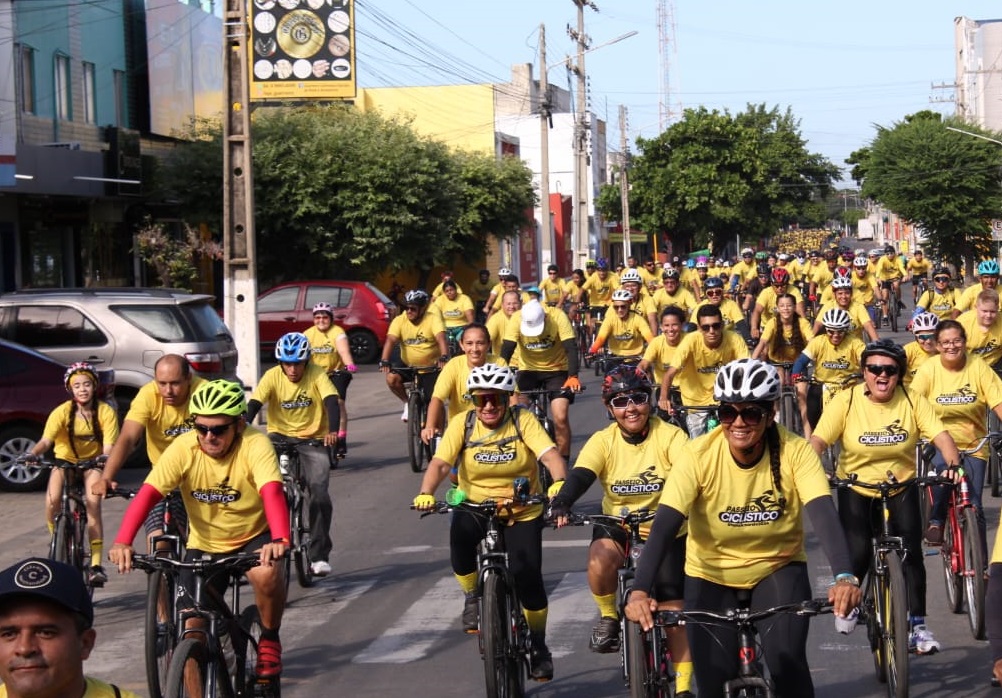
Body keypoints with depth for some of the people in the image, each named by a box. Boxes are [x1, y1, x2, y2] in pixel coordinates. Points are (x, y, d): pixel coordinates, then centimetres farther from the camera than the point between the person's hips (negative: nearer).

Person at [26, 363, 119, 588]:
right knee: (52, 502, -26)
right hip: (64, 461, 1)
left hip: (92, 463, -1)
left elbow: (108, 447, -22)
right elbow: (46, 440, -27)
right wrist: (33, 453, -49)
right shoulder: (62, 412, -16)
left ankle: (96, 563, -22)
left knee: (93, 503, -26)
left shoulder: (105, 412, -15)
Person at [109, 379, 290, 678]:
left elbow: (272, 492, -39)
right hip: (205, 544, 2)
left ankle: (269, 640, -5)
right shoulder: (184, 448, -18)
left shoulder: (255, 446, -23)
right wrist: (122, 542, -43)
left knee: (267, 573, -34)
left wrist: (280, 540, -57)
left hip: (254, 537, -2)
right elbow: (147, 494, -27)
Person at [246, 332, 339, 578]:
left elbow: (331, 401, -24)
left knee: (319, 493, -17)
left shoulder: (316, 374, -11)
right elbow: (253, 405, -20)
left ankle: (319, 554, -7)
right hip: (280, 435, 1)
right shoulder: (272, 376, -9)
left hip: (313, 439, -1)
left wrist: (333, 431, -43)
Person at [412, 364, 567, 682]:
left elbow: (550, 455, -23)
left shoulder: (523, 421, -10)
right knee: (460, 533, -33)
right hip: (475, 508, 1)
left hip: (522, 512, -1)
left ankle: (538, 644, 12)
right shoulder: (462, 424, -7)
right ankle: (473, 596, -3)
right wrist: (426, 493, -37)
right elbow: (440, 463, -18)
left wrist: (559, 483, -44)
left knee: (528, 577, -14)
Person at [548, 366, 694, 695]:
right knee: (599, 561, -33)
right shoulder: (603, 441, -9)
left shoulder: (670, 436, -14)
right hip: (617, 526, 1)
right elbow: (580, 475, -23)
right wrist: (561, 503, -44)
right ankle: (608, 617, -4)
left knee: (673, 609, -7)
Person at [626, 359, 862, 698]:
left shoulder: (795, 451, -20)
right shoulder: (697, 455, -21)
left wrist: (844, 577, -49)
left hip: (778, 570, 0)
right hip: (711, 575, 0)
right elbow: (664, 525, -29)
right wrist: (640, 591, -44)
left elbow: (823, 514, -32)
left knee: (787, 665, -21)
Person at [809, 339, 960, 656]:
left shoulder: (912, 401, -10)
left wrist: (954, 464, -36)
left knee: (911, 551, -12)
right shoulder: (846, 401, -13)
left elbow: (940, 434, -18)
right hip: (856, 489, -1)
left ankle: (918, 624, -1)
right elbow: (818, 440, -19)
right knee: (857, 553, -13)